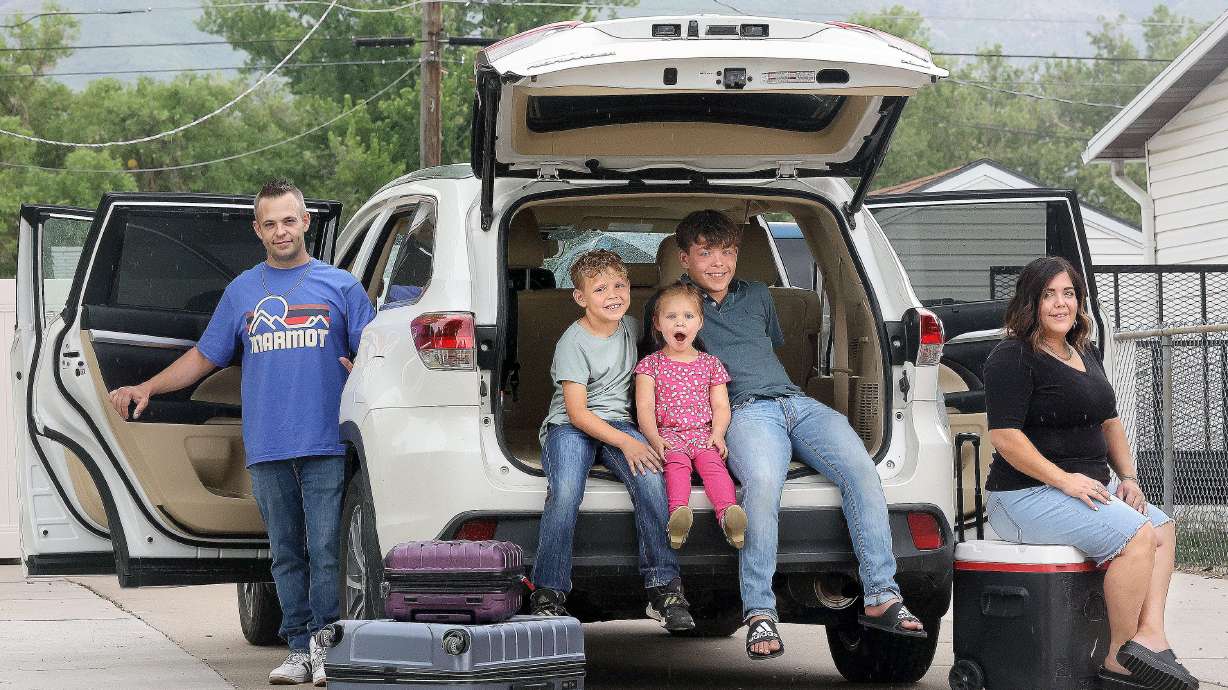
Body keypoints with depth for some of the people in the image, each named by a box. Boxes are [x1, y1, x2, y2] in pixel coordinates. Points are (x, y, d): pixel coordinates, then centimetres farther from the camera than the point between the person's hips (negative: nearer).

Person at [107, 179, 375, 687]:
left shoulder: (339, 285, 8)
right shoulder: (242, 291, 16)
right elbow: (205, 356, 20)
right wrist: (147, 388, 10)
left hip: (326, 443, -3)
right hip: (267, 449, 3)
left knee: (326, 550, -8)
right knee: (286, 553, 5)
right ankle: (300, 648, 10)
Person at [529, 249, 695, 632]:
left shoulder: (630, 327, 9)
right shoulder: (573, 342, -9)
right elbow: (577, 413, -15)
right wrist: (625, 442, -25)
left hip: (617, 421, 4)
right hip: (570, 426, -4)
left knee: (650, 478, -27)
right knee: (565, 492, -34)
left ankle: (663, 587, -24)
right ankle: (548, 593, -23)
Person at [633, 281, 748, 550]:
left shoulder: (710, 364, 18)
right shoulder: (651, 364, 11)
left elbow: (721, 406, 13)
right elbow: (644, 408, 1)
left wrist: (717, 434, -7)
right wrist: (654, 438, -17)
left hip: (702, 433, 1)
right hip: (667, 434, -1)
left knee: (712, 460, -30)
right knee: (677, 461, -34)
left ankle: (728, 513, -52)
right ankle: (679, 512, -56)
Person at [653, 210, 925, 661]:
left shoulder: (757, 295, 28)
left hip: (796, 401, 5)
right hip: (744, 411, -5)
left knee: (861, 469, -24)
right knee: (763, 483, -39)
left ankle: (881, 597, -23)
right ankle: (759, 613, -35)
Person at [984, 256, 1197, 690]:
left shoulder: (1085, 354, 18)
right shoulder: (1013, 358, -11)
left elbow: (1109, 422, 25)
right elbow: (1005, 437, -19)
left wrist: (1127, 478, 10)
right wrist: (1063, 479, -24)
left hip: (1088, 487, 10)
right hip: (1027, 495, -10)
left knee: (1162, 527, -2)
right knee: (1136, 532, -23)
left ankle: (1149, 634, -18)